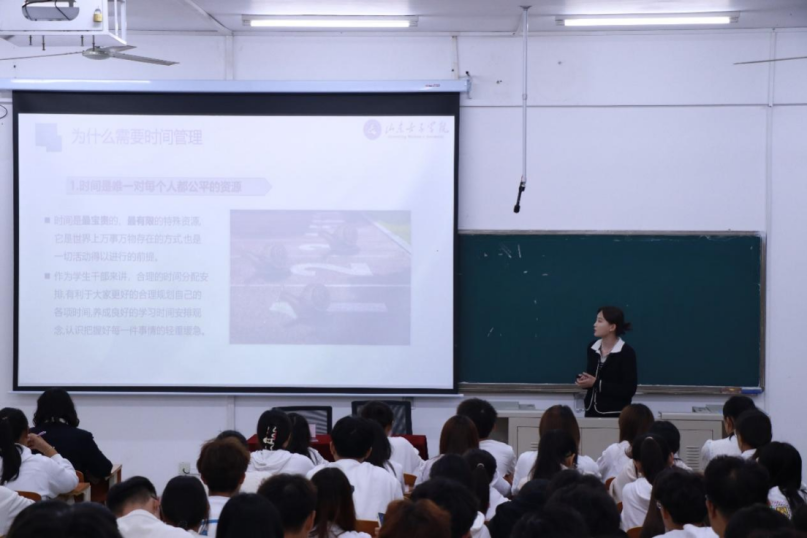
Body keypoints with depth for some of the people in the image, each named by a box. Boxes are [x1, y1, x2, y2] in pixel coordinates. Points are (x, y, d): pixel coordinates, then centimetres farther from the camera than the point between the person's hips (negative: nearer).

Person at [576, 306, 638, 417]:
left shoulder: (626, 353, -11)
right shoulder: (592, 348, 7)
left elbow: (629, 389, -16)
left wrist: (597, 384, -19)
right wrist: (584, 381, -4)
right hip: (592, 411, 5)